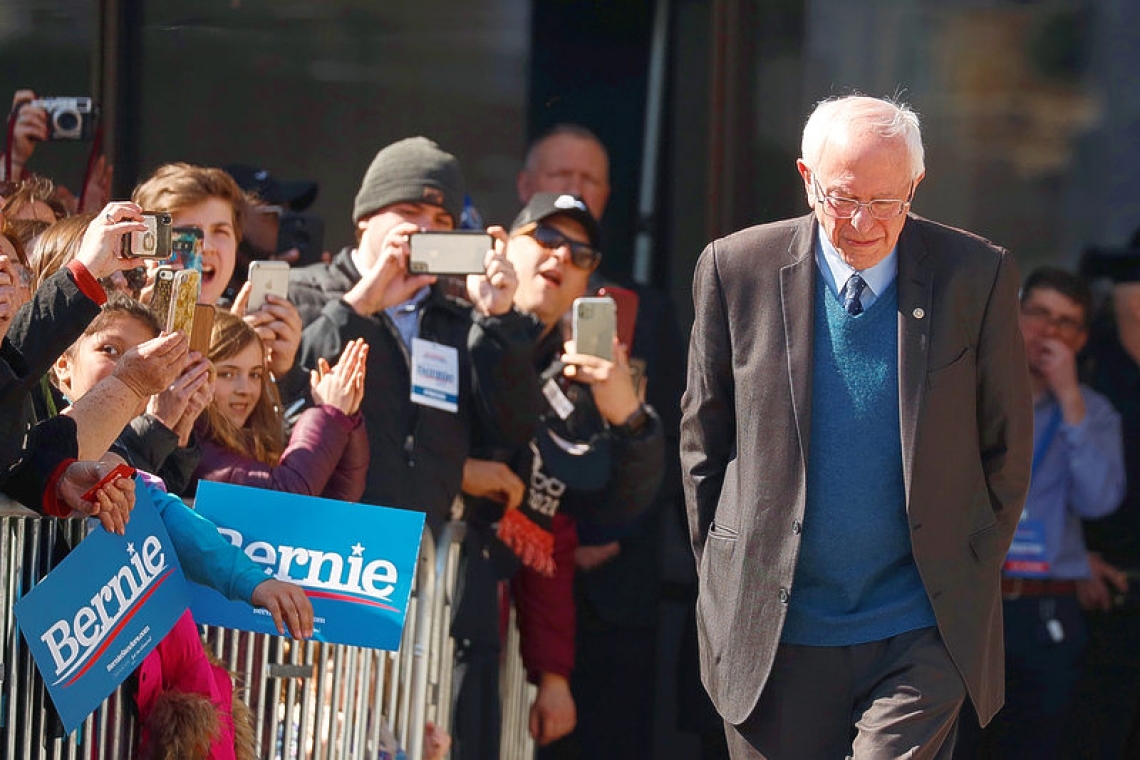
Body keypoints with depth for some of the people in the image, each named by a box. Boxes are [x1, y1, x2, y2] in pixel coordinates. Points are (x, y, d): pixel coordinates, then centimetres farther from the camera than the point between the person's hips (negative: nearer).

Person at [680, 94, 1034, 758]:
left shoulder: (977, 276, -3)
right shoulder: (737, 269, -1)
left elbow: (1007, 446, 7)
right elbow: (704, 435, 9)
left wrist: (973, 578, 7)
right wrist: (724, 573, 8)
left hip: (922, 635, -1)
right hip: (773, 631, 1)